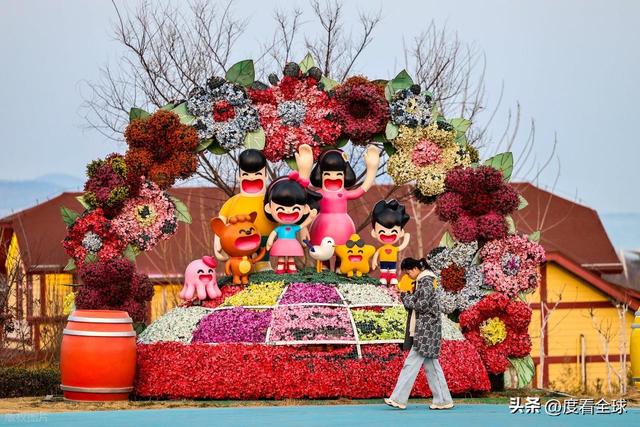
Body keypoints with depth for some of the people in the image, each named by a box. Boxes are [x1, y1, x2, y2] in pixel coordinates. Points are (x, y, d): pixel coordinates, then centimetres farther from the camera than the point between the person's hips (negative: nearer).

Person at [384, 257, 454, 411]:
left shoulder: (426, 281, -12)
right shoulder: (421, 281, 17)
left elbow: (421, 305, -19)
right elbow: (415, 303, 18)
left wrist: (406, 298, -6)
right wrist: (406, 297, 0)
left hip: (426, 329, -10)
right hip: (424, 330, 10)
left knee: (411, 363, -9)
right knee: (431, 365, 9)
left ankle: (399, 399, -9)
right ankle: (443, 400, 10)